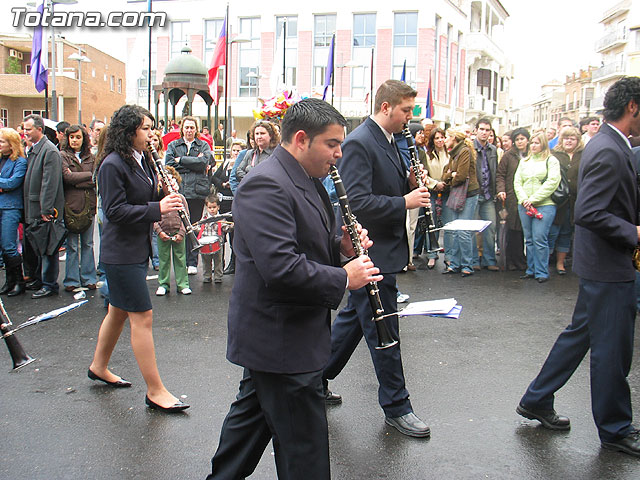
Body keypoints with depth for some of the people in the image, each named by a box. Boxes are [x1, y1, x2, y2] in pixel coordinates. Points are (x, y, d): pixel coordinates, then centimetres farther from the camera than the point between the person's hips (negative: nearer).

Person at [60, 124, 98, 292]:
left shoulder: (90, 157, 11)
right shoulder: (62, 156, 2)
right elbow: (68, 177, -12)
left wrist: (76, 180, -9)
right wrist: (89, 175, -5)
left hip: (89, 205, 3)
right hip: (71, 205, -3)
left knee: (88, 244, 9)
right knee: (72, 246, 1)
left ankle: (89, 279, 17)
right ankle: (72, 281, 10)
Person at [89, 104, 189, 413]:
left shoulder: (141, 161, 11)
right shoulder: (112, 165, -16)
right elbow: (115, 211, -21)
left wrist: (165, 198, -1)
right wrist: (157, 208, -25)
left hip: (138, 247, 9)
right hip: (121, 252, -9)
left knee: (119, 311, 20)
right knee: (143, 317, -7)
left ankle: (99, 367, 38)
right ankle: (155, 391, 0)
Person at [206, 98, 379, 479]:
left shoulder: (307, 180, 11)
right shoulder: (266, 185, -22)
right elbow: (281, 267, -31)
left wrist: (341, 246, 0)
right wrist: (343, 278, -20)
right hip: (281, 340, -10)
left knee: (253, 413, 26)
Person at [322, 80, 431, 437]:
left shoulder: (388, 142, 13)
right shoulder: (359, 143, -17)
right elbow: (357, 201, -26)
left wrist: (412, 185, 1)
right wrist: (405, 202, -24)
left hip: (382, 249, 10)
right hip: (371, 251, -10)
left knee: (355, 318, 19)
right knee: (384, 330, 1)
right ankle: (396, 407, 14)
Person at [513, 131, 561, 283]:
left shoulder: (551, 160, 3)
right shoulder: (524, 162, 18)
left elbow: (552, 182, -9)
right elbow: (517, 182, 12)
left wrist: (533, 199, -12)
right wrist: (524, 199, -5)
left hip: (544, 205, -5)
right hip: (524, 206, 5)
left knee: (540, 239, -10)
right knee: (529, 240, 7)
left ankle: (542, 272, -2)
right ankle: (531, 270, 15)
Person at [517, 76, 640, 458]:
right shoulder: (608, 151, -21)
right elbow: (589, 214, -28)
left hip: (602, 264, 10)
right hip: (609, 268, -10)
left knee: (580, 334, 18)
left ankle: (537, 401, 29)